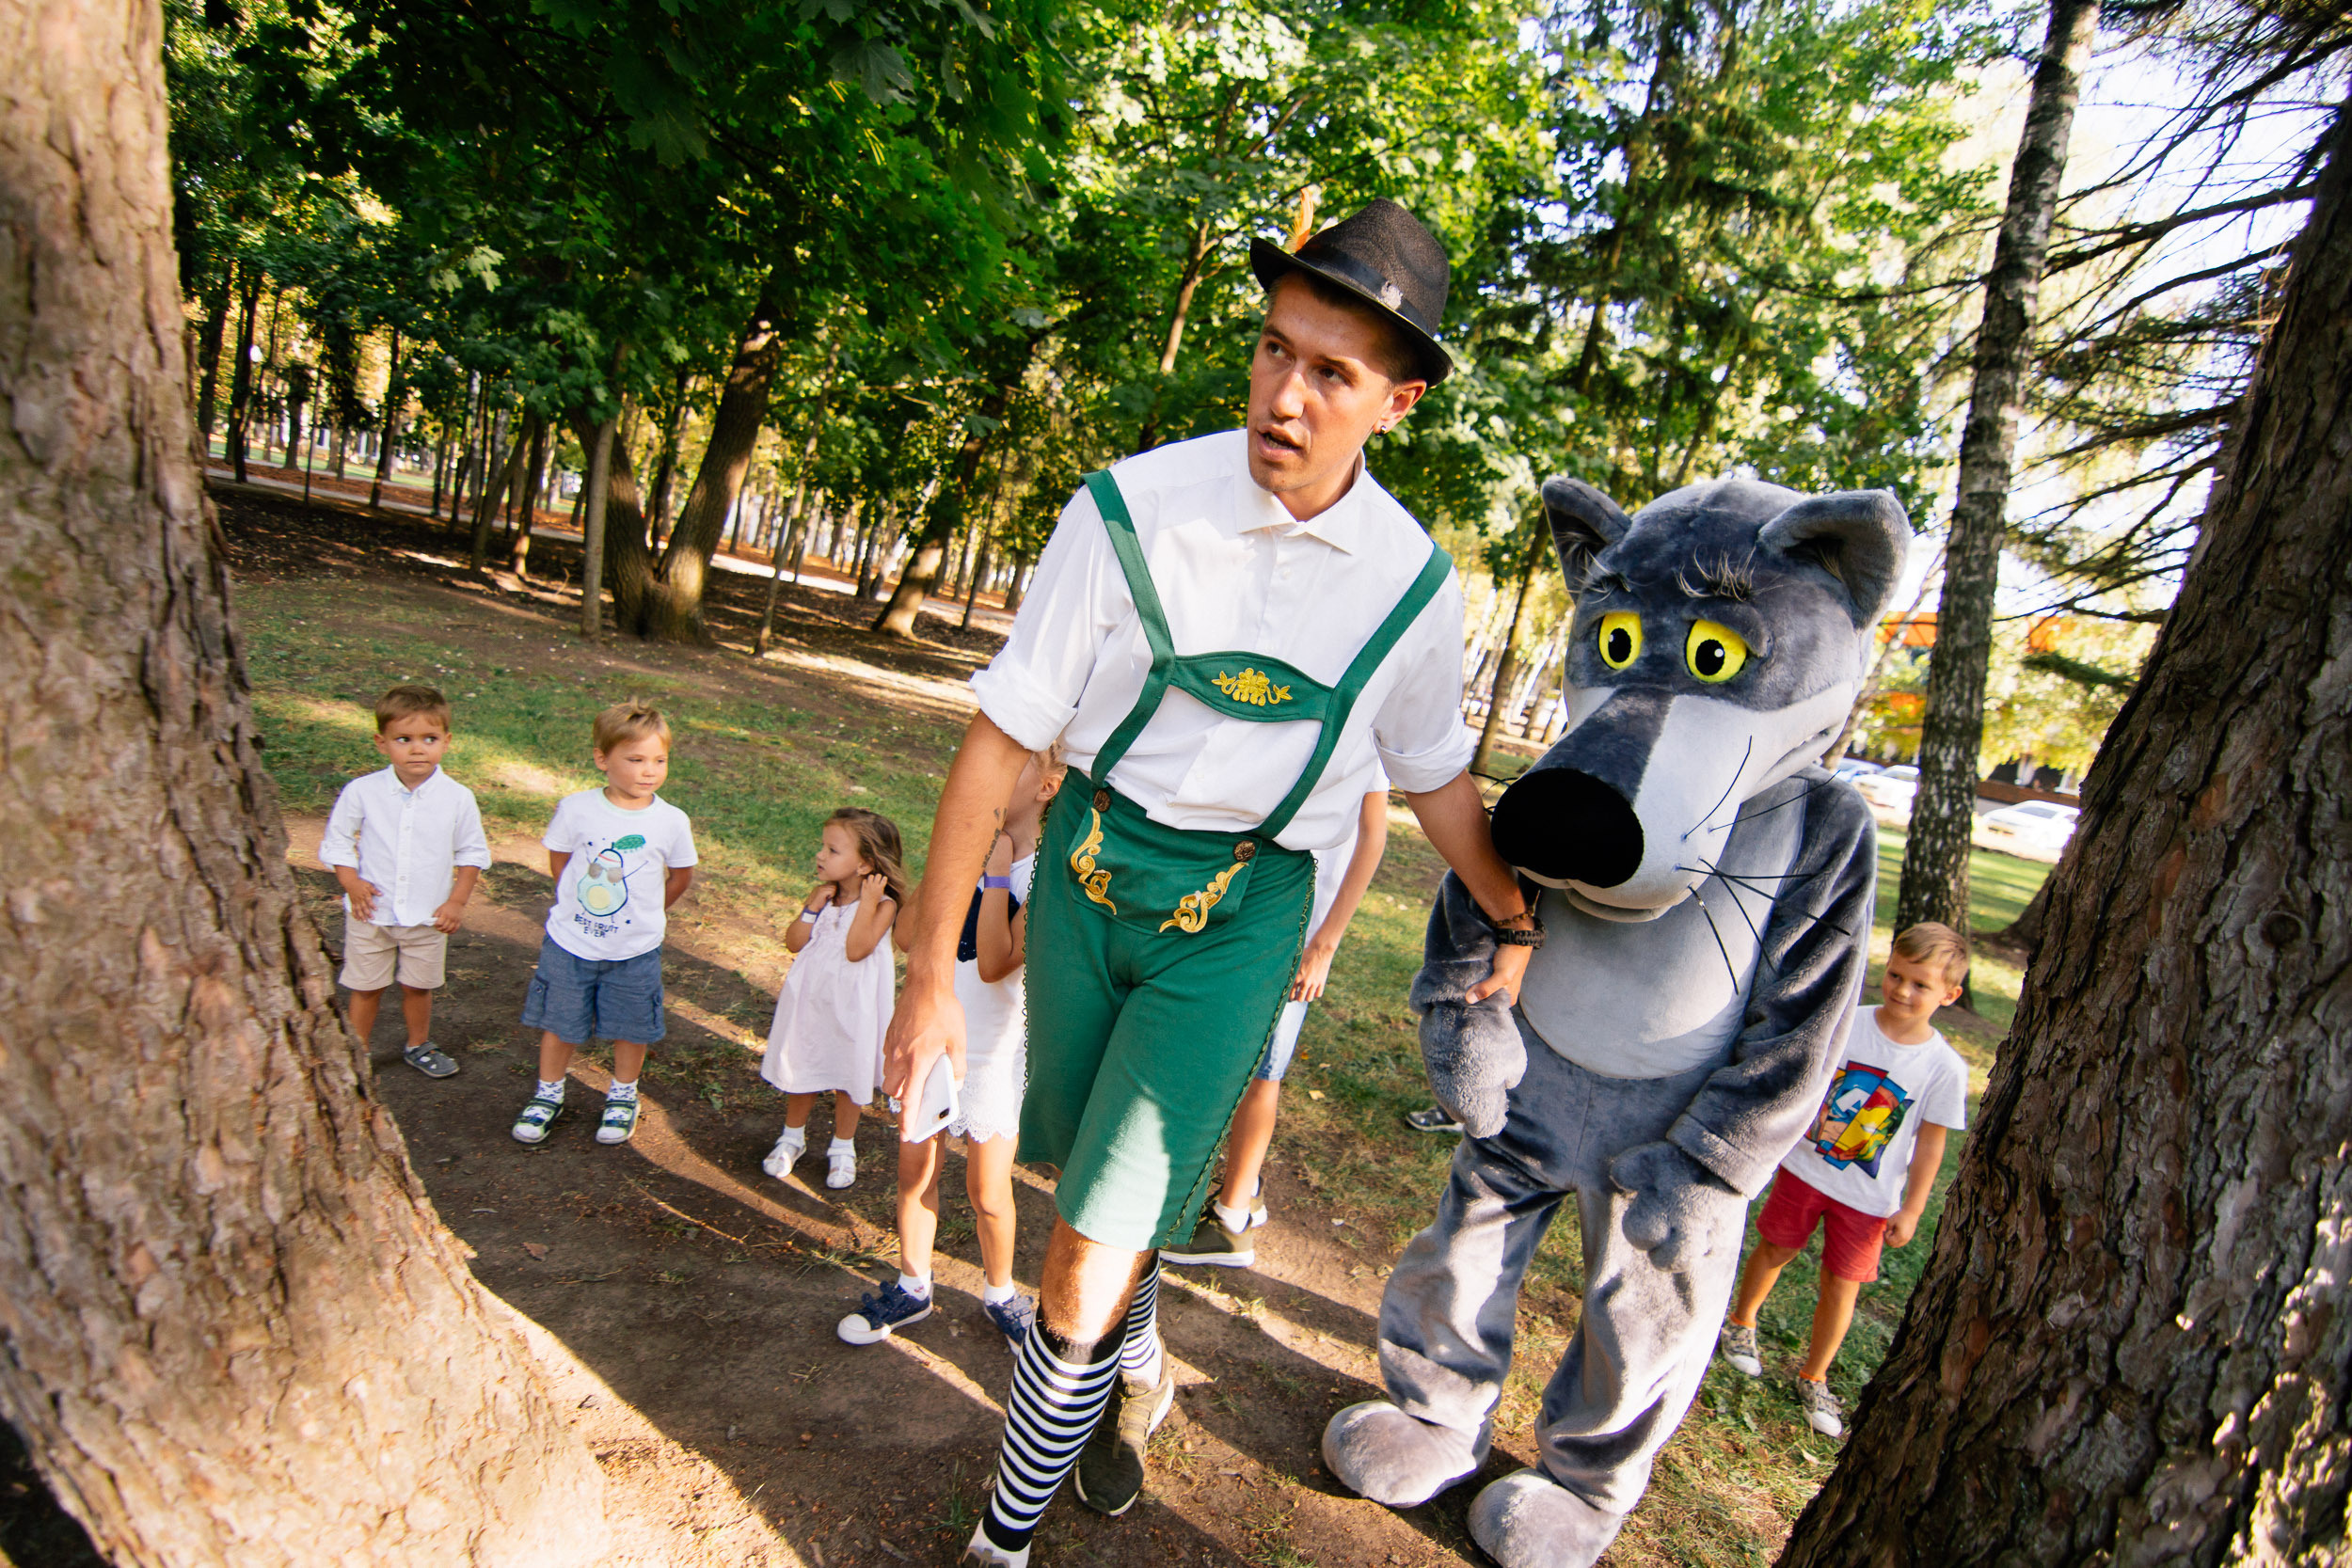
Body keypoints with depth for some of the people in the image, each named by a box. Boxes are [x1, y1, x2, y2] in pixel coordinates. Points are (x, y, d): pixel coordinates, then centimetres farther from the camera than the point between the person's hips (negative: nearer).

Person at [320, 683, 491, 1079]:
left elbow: (472, 853, 0)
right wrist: (351, 883, -12)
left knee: (418, 986, 16)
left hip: (428, 915, 0)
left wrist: (457, 900, -5)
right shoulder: (363, 791, -12)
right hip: (371, 913, 0)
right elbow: (337, 839, 0)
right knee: (366, 987, 13)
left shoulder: (457, 798, -11)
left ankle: (419, 1046, 38)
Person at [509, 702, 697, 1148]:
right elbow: (558, 860, 5)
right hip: (570, 942, 0)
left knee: (632, 1027, 13)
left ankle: (622, 1097, 37)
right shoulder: (576, 809, -12)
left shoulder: (671, 821, -12)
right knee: (559, 1023, 14)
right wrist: (579, 905, 7)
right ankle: (548, 1094, 37)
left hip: (635, 949, 0)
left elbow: (681, 876, 5)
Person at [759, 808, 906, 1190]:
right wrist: (814, 906, -15)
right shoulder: (822, 894, -2)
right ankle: (792, 1137, 40)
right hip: (809, 1000, 4)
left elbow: (856, 950, -28)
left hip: (851, 1007, -4)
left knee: (848, 1079, 11)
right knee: (800, 1072, 18)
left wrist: (868, 902, -27)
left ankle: (842, 1147, 32)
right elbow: (794, 944, -4)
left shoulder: (883, 904, -16)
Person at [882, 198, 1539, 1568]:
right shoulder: (1130, 513, -14)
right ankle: (1138, 1367, 54)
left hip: (1243, 914, -1)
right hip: (1090, 867, 1)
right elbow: (1001, 741, -10)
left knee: (1095, 1251, -6)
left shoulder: (1413, 582, -8)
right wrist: (932, 970, -7)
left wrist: (1521, 924, 15)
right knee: (1088, 1167, 19)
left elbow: (1434, 774, 10)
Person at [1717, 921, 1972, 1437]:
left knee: (1841, 1284, 8)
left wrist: (1912, 1209, -3)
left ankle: (1814, 1378, 29)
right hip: (1806, 1167, 1)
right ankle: (1741, 1321, 43)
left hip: (1868, 1198, 0)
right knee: (1775, 1249, 17)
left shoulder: (1944, 1068, -13)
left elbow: (1930, 1144, -5)